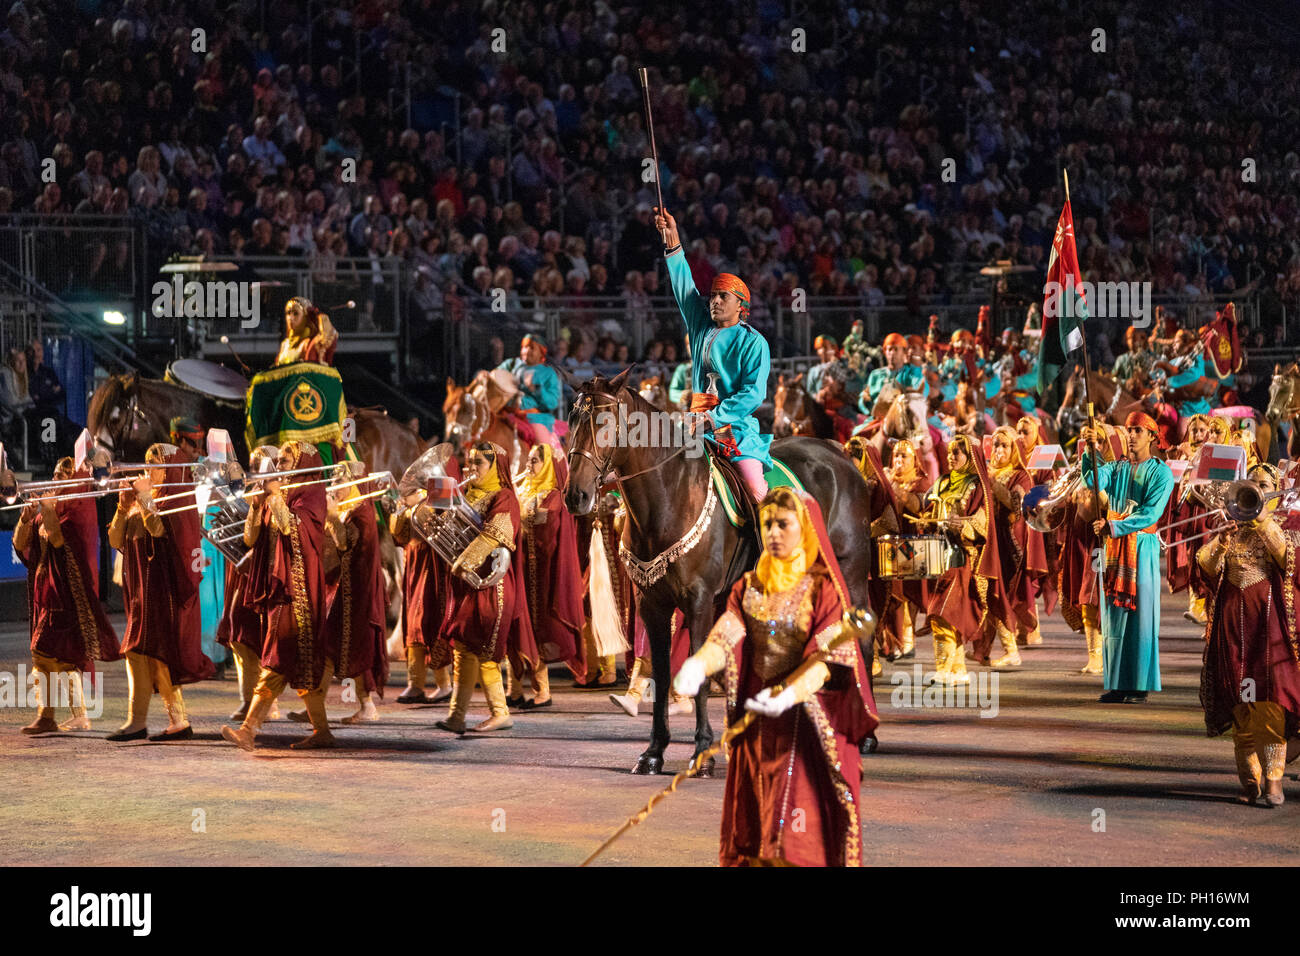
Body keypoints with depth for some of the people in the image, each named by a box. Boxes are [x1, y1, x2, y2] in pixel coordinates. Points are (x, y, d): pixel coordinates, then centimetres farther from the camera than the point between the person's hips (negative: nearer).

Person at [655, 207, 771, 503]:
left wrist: (712, 418, -17)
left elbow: (753, 392, -9)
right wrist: (672, 240, 11)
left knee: (756, 490, -25)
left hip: (736, 426, -5)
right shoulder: (701, 328, 16)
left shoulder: (753, 342, 0)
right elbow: (684, 285, 17)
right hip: (698, 425, 5)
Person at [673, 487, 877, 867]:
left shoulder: (824, 588, -5)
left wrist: (789, 695, -35)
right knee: (754, 820, 6)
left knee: (802, 820, -10)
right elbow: (726, 636, -5)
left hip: (806, 714, -5)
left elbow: (826, 659, -16)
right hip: (757, 719, 5)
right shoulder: (750, 586, 10)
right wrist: (697, 665, -28)